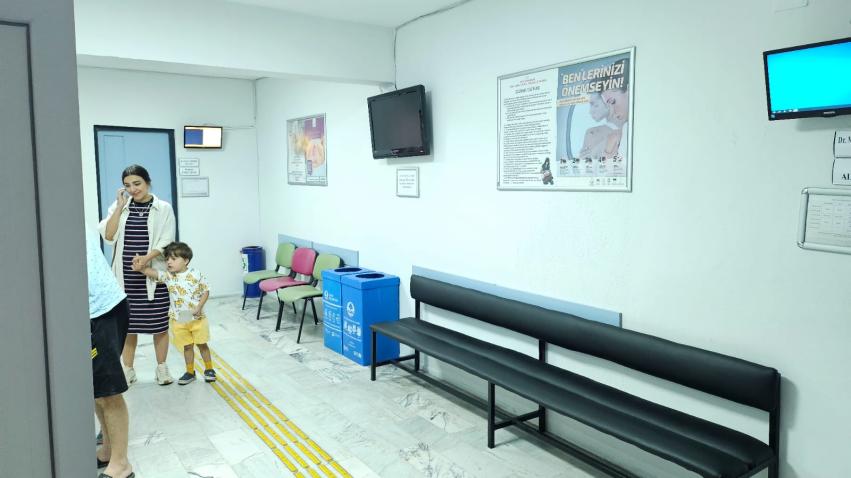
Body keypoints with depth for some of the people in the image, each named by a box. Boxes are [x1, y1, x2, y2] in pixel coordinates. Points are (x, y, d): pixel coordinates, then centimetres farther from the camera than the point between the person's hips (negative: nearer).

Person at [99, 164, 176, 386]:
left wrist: (147, 257, -22)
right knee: (127, 324, 8)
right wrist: (120, 206, -7)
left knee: (159, 323, 4)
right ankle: (127, 369, 22)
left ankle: (162, 368, 18)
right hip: (125, 275, 2)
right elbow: (109, 236, -4)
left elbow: (166, 241, -6)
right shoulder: (119, 207, 7)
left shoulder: (163, 208, -1)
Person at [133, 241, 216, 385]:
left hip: (197, 318, -2)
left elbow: (206, 291, -5)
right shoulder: (168, 276, -3)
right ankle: (190, 372, 27)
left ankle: (209, 369, 25)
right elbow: (154, 273, -19)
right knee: (187, 346, 13)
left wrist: (199, 307, -17)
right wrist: (140, 268, -37)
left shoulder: (195, 274, -11)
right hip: (178, 320, 3)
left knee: (202, 344, 9)